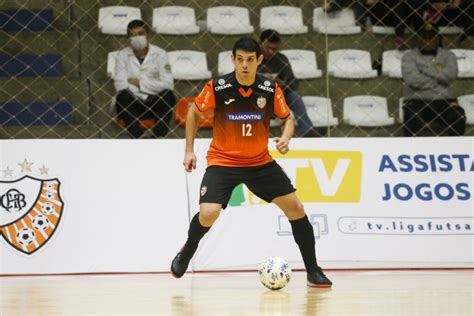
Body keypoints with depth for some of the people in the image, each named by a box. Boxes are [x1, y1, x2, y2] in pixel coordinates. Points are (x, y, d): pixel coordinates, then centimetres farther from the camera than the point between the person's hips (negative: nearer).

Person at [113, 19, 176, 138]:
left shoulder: (160, 54, -2)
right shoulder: (122, 56, -2)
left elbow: (168, 84, -12)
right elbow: (120, 84, -15)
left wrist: (140, 83, -14)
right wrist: (152, 85, -18)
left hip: (155, 103, 1)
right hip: (131, 105, 0)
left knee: (168, 95, -29)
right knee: (123, 95, -32)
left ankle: (159, 137, -30)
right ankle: (137, 137, -34)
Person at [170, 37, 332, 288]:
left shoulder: (270, 89, -10)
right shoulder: (217, 88, -15)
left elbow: (287, 118, 4)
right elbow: (194, 112, 2)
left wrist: (285, 138, -17)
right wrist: (189, 150, -1)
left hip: (260, 161, 3)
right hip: (222, 161, -3)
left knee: (295, 208, -4)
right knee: (208, 213, -22)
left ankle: (313, 272, 8)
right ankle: (186, 254, 10)